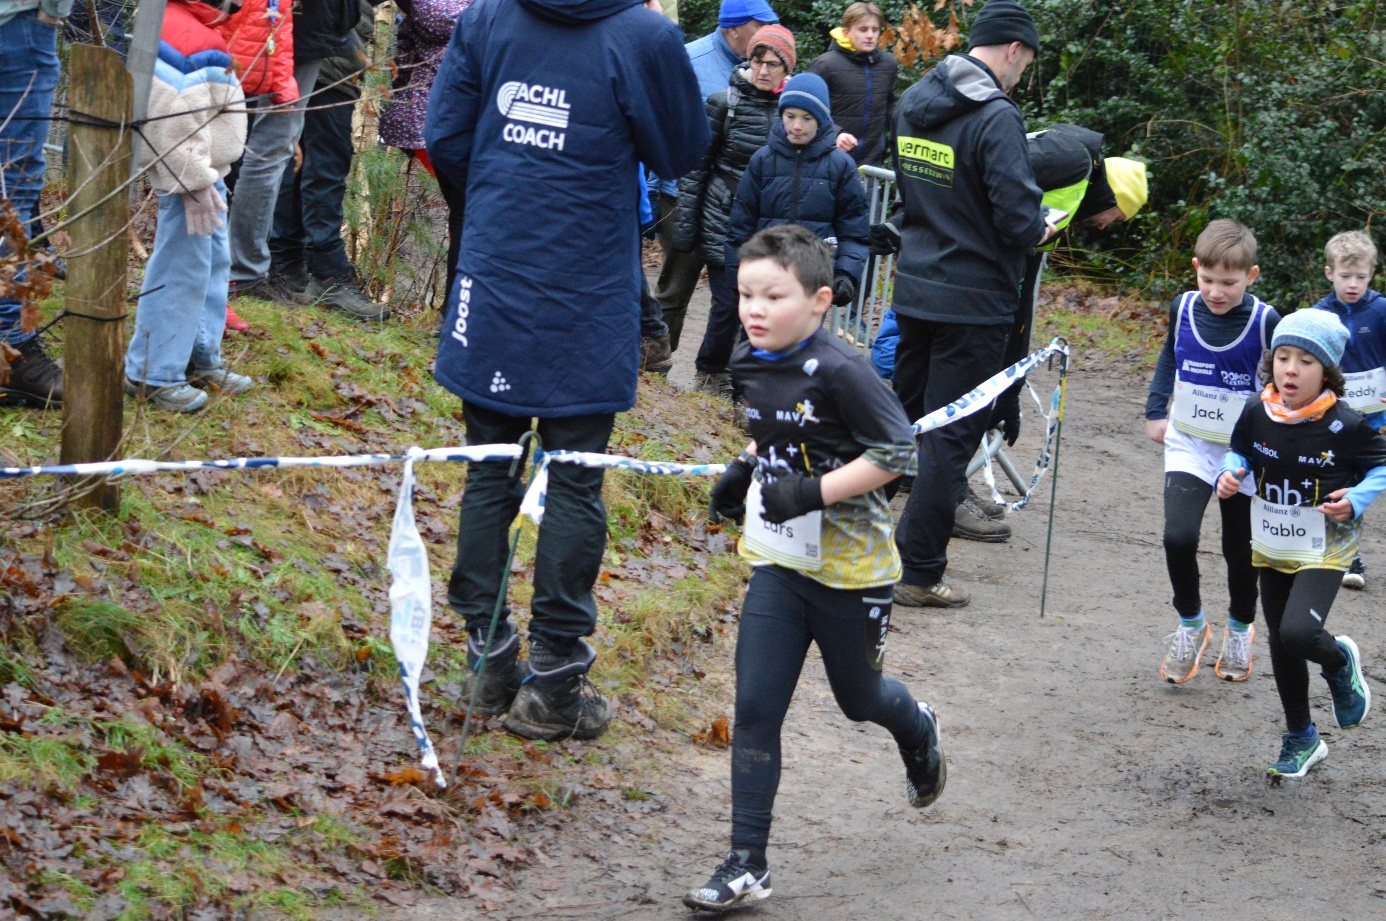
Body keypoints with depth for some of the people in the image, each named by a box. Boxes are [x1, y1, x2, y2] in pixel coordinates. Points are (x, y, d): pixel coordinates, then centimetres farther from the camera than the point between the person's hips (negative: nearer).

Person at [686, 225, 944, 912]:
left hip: (850, 568, -5)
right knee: (755, 710, -4)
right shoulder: (751, 364, 2)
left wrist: (815, 491, -26)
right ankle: (747, 864, -1)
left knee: (858, 697, 16)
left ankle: (917, 731, 53)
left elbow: (897, 449, -20)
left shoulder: (838, 371, -22)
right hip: (779, 565, 5)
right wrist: (743, 471, 4)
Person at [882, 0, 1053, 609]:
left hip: (912, 289, 7)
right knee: (951, 437, 0)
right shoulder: (996, 117, -19)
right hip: (973, 302, -7)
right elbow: (1017, 218, -22)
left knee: (900, 418, 19)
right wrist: (1039, 231, -1)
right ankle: (919, 574, 2)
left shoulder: (913, 103, 6)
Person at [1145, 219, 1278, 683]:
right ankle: (1190, 624, 7)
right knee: (1178, 537, -16)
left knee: (1240, 550, 12)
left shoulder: (1265, 321, -16)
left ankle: (1240, 630, 37)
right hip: (1188, 444, 1)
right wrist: (1156, 411, 11)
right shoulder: (1183, 310, -6)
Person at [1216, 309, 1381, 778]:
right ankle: (1301, 739, 34)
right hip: (1271, 547, 5)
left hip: (1325, 548, -5)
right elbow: (1240, 452, 10)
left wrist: (1355, 500, -21)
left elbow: (1381, 464, -6)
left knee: (1299, 632, -25)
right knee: (1280, 643, 14)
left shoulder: (1344, 425, -19)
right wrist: (1230, 476, -11)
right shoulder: (1257, 413, -9)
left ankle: (1339, 661, 12)